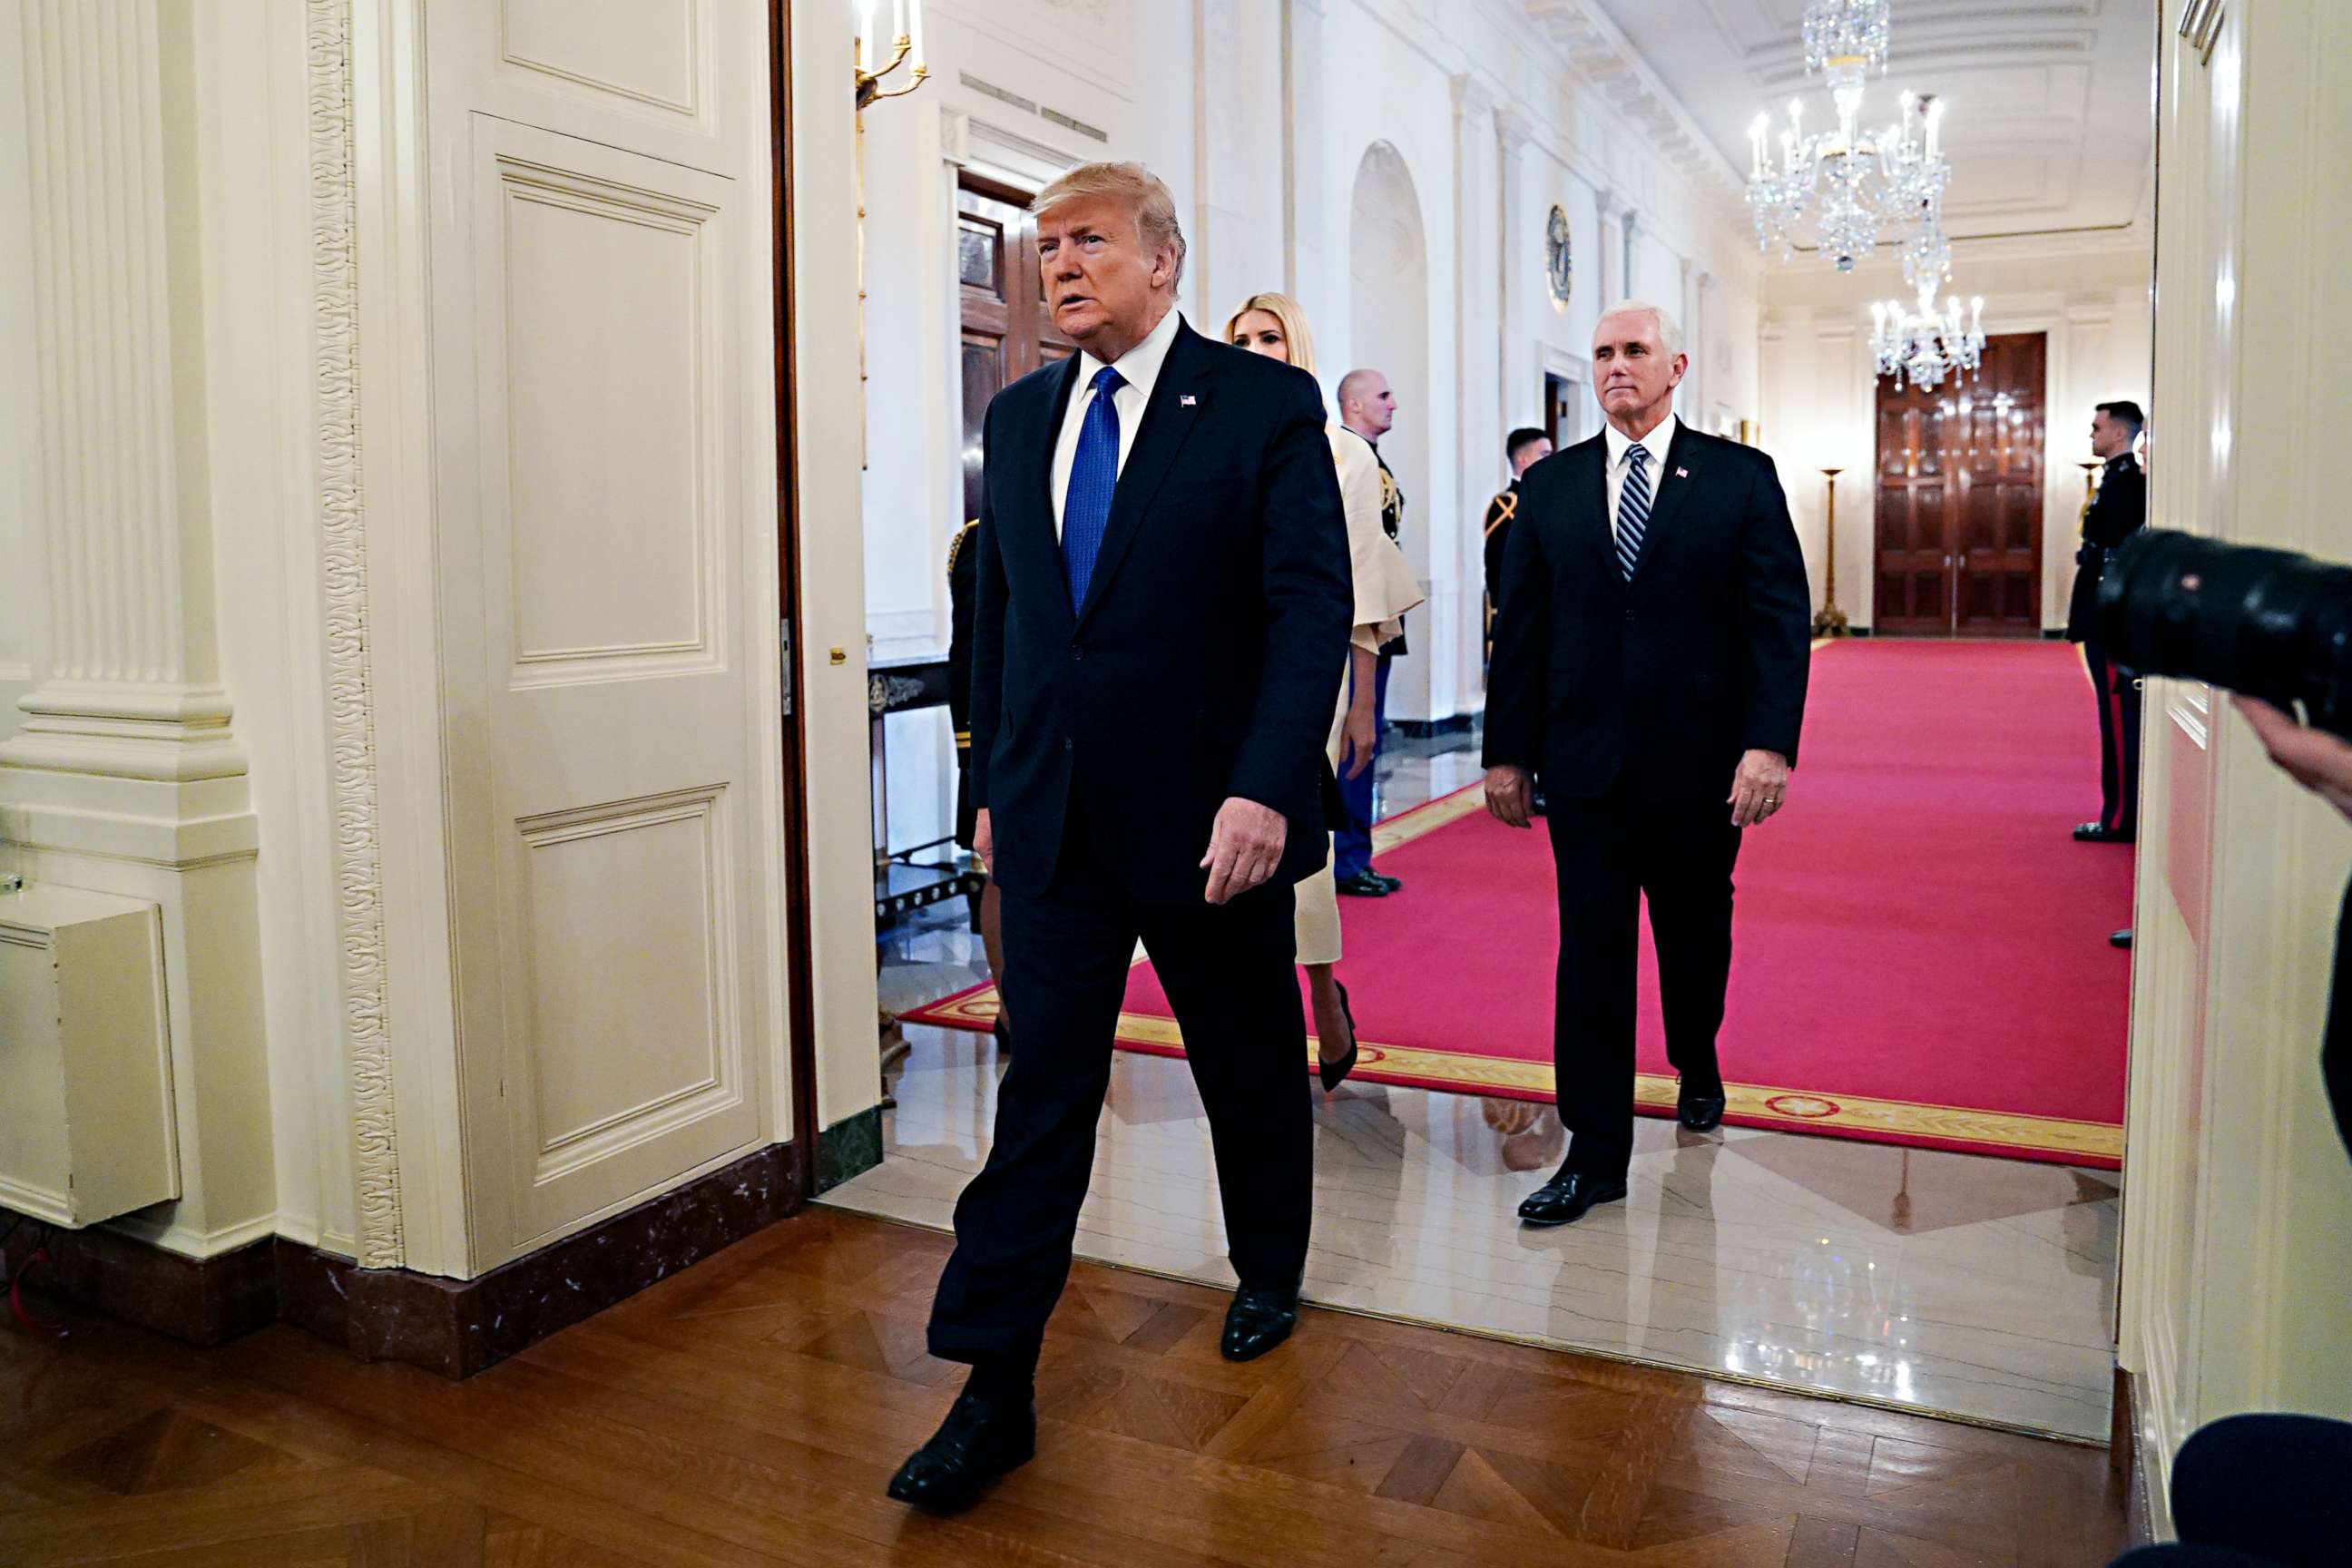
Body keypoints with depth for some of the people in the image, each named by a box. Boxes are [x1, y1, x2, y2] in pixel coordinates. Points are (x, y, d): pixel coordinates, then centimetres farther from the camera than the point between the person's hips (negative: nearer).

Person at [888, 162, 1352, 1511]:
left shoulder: (1267, 404, -5)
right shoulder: (1020, 416, 10)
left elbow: (1315, 607, -12)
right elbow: (1001, 613, 14)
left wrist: (1265, 791, -21)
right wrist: (994, 782, 11)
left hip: (1212, 819, -3)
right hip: (1055, 825, 4)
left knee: (1252, 1073, 15)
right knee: (1042, 1093, 3)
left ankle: (1271, 1277, 41)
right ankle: (997, 1390, 11)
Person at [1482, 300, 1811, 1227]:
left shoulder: (1741, 478, 1)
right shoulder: (1550, 485, 7)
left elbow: (1780, 619, -5)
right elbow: (1521, 627, 6)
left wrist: (1770, 743, -16)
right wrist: (1507, 752, 3)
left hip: (1699, 764, 0)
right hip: (1585, 765, 1)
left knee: (1695, 936, 16)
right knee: (1591, 951, 0)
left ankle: (1696, 1066, 45)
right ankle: (1595, 1153, 8)